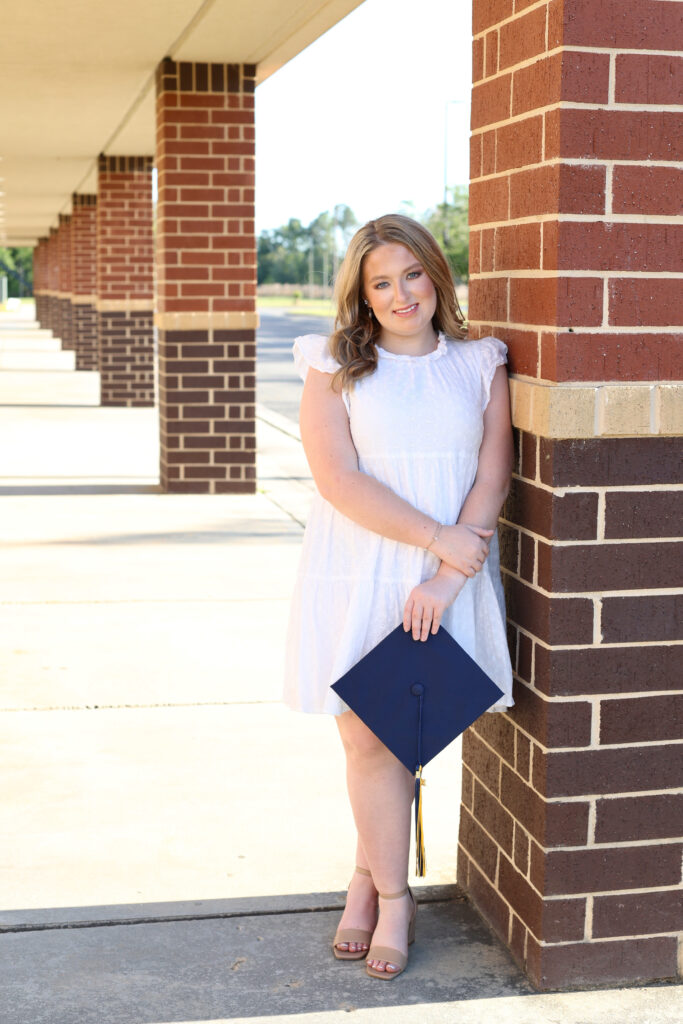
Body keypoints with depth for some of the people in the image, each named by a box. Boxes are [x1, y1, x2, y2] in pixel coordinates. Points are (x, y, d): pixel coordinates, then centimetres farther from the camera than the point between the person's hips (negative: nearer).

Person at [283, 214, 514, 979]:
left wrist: (447, 577, -12)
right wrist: (438, 537, -14)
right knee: (369, 740, 3)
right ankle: (392, 898, 20)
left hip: (446, 586, 1)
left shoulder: (479, 366, 6)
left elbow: (492, 479, -1)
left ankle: (369, 877, 25)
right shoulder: (337, 369, 2)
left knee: (384, 738, 4)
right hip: (356, 578, 0)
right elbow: (338, 478, -9)